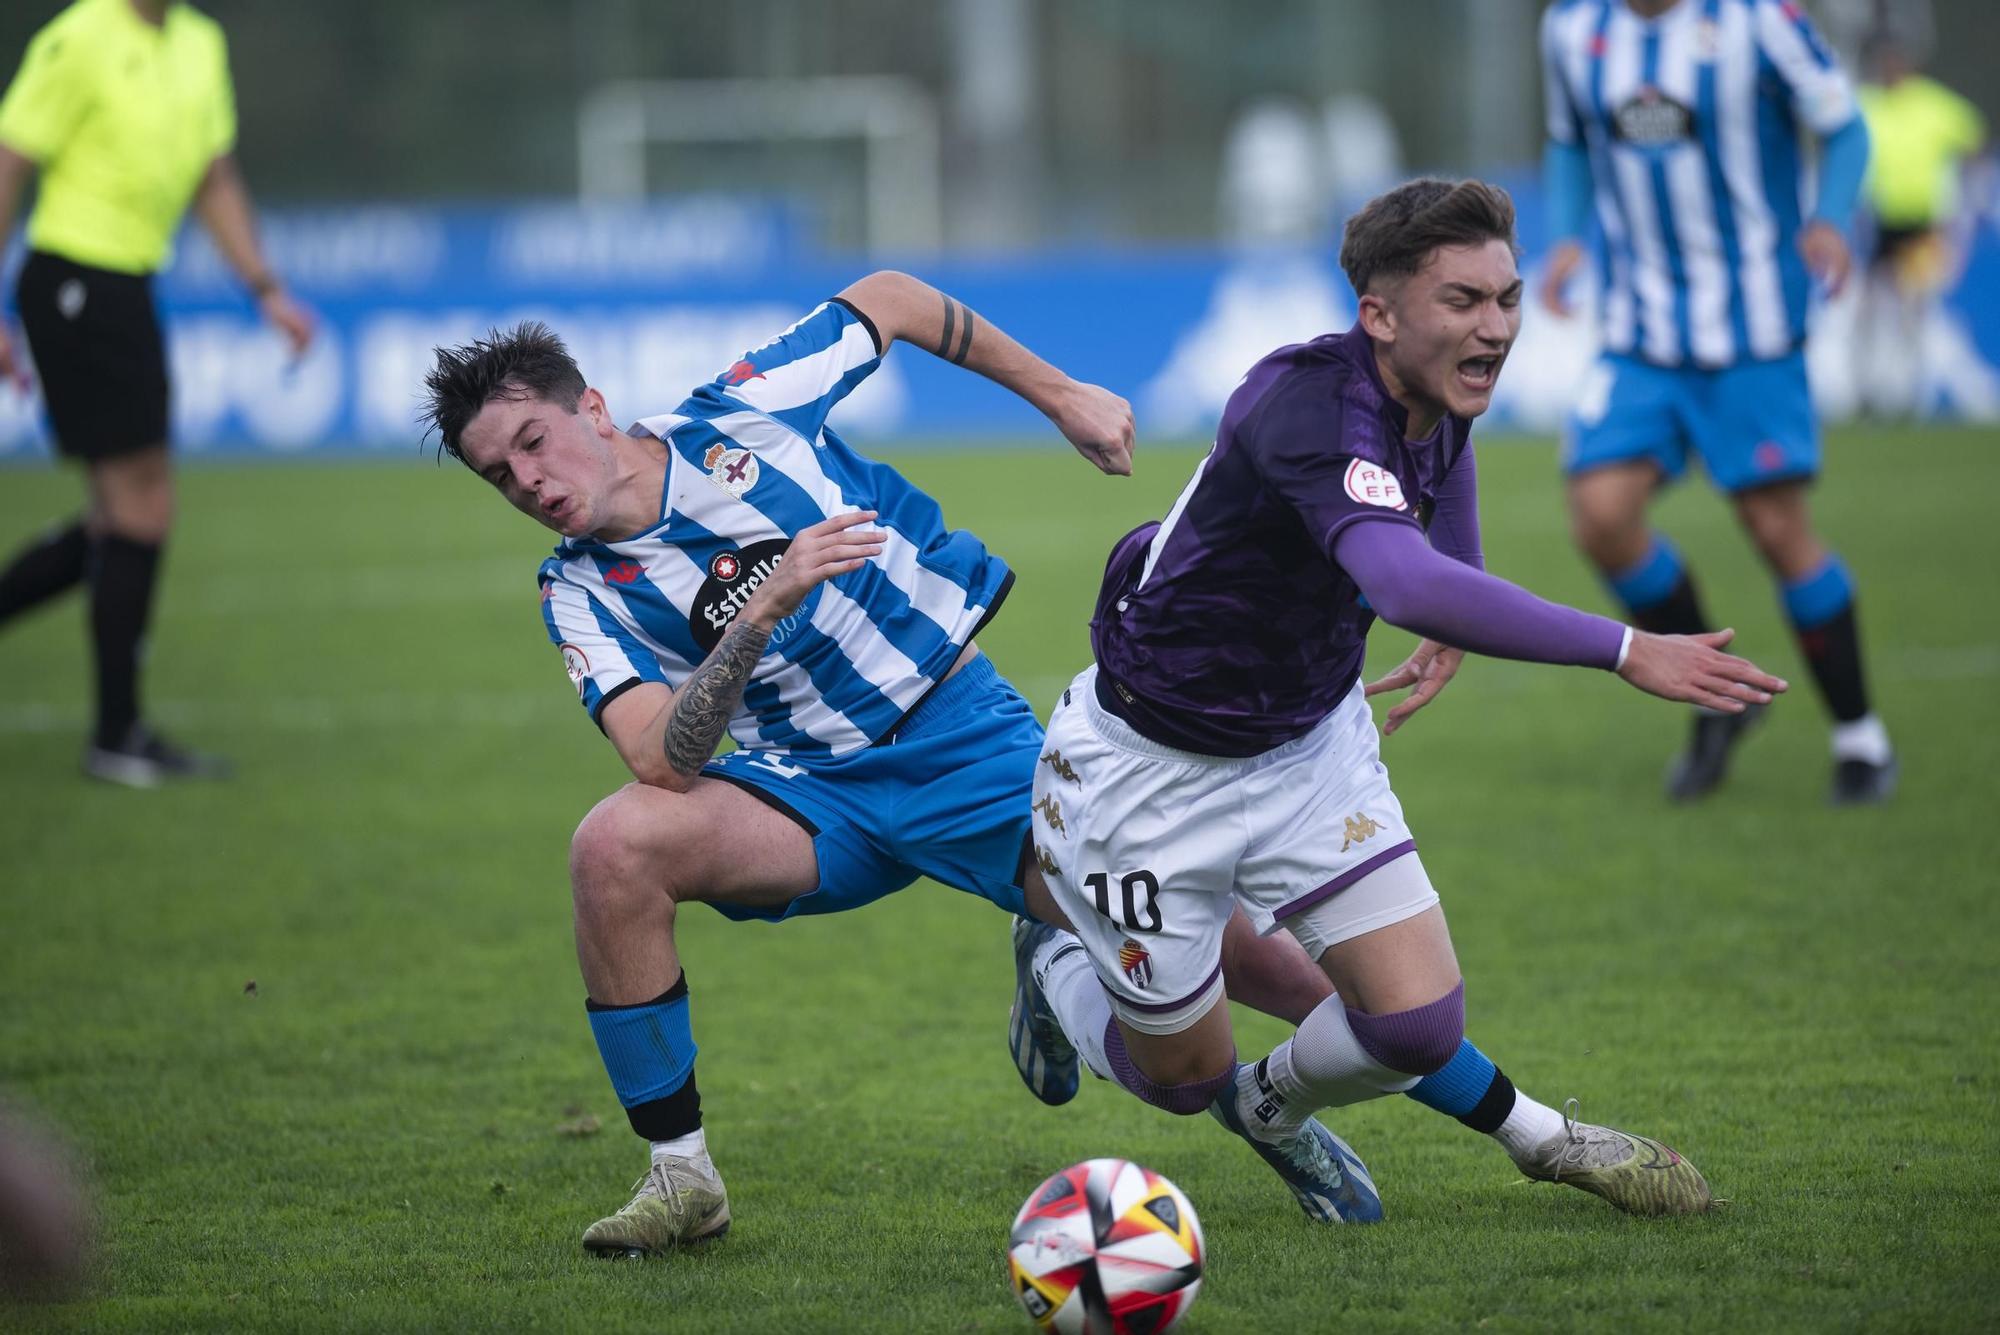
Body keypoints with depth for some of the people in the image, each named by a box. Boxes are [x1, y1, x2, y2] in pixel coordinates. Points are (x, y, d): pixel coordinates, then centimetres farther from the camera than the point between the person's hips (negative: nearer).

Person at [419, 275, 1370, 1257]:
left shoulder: (739, 414, -7)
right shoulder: (585, 593, -4)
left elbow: (890, 300, 9)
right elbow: (665, 761, -21)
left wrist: (1059, 394, 12)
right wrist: (763, 610, -33)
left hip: (965, 727, -1)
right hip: (812, 791, 1)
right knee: (613, 845, -28)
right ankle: (679, 1176, -17)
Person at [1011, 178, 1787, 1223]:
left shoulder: (1433, 397, -8)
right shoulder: (1311, 407, -34)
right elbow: (1408, 587, -53)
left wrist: (1457, 621, 20)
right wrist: (1625, 652, -55)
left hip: (1312, 740, 7)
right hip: (1156, 770, -7)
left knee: (1418, 1024, -9)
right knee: (1180, 1075, 9)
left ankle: (1276, 1104, 26)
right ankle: (1061, 961, 42)